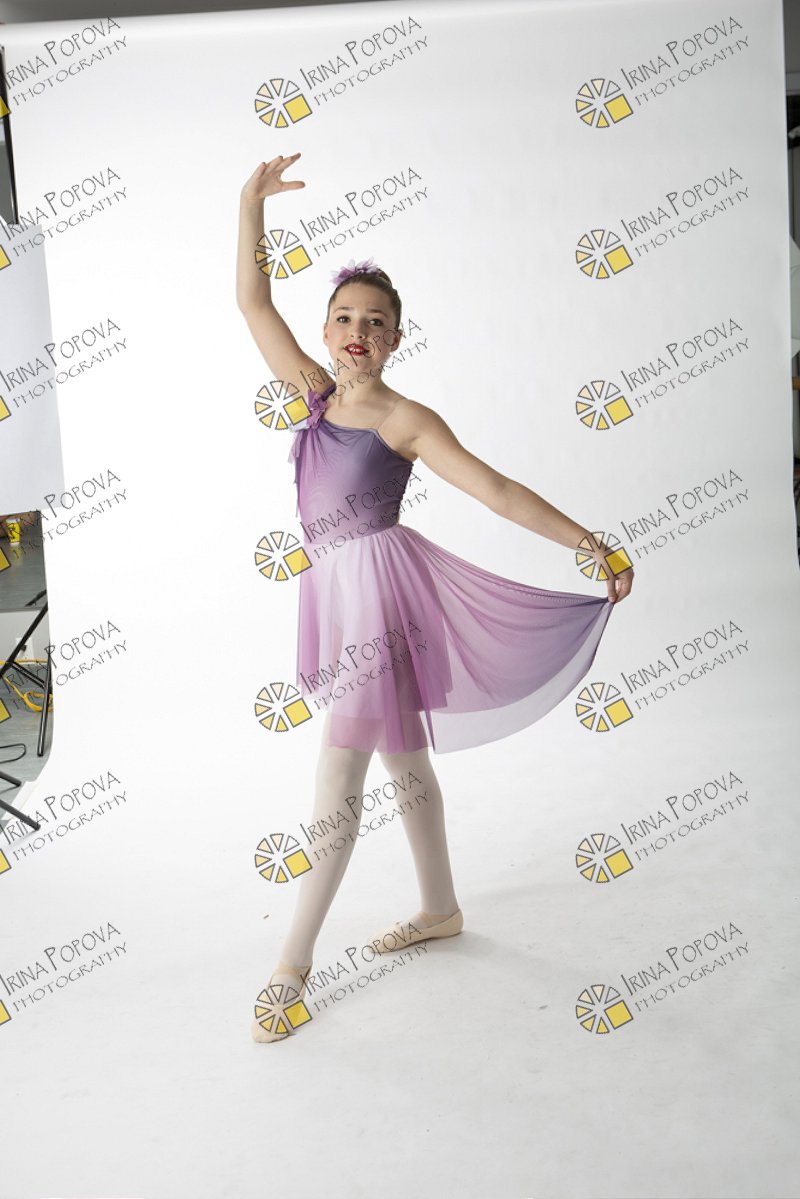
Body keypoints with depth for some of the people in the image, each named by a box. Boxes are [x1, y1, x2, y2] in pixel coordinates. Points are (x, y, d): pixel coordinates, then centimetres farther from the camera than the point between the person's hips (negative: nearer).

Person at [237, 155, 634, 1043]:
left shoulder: (406, 420, -7)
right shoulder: (315, 395, 10)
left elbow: (497, 491, -11)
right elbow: (252, 302, 11)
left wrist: (591, 547, -15)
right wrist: (252, 203, 7)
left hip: (379, 586, -6)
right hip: (335, 593, 7)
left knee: (336, 780, -5)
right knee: (404, 759, 17)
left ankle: (293, 963, 7)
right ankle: (440, 909, 34)